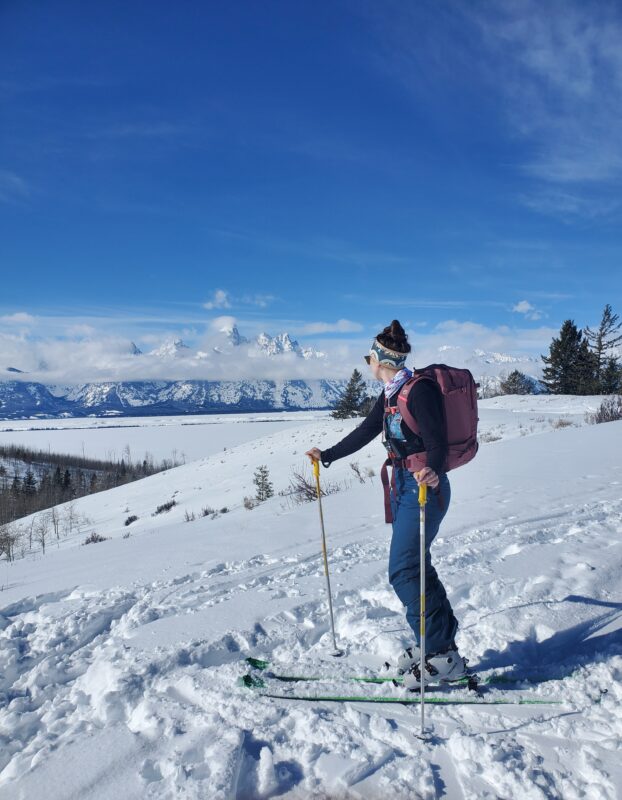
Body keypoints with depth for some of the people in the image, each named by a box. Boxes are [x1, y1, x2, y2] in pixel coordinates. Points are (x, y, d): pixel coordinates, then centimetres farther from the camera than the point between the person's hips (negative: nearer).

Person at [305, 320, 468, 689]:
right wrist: (327, 455, 29)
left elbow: (437, 440, -23)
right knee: (414, 567, 12)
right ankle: (438, 641, 25)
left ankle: (443, 655, 2)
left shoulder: (420, 389, -15)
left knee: (404, 571, -9)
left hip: (426, 487, -9)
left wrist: (432, 471, -43)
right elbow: (364, 433, 21)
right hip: (404, 486, 9)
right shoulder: (390, 394, 12)